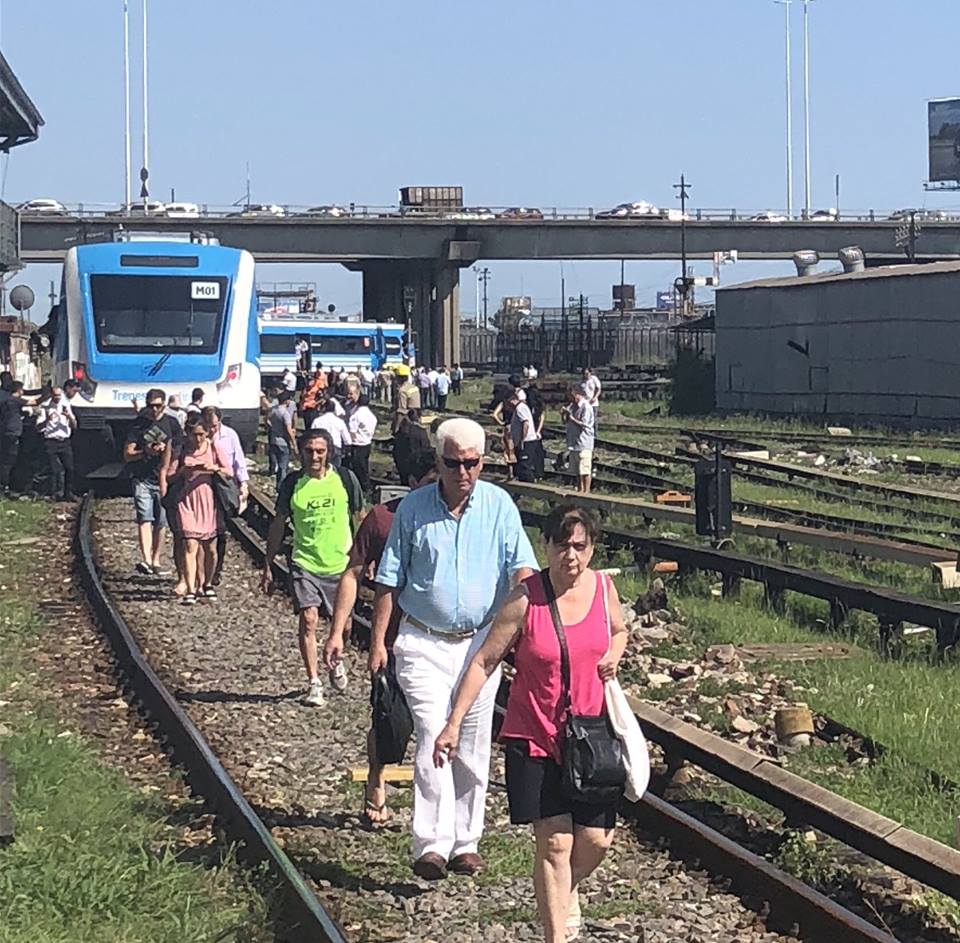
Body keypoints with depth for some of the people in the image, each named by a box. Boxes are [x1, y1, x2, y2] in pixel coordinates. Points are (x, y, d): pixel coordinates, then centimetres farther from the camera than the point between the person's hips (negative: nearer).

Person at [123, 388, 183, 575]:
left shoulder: (171, 424, 7)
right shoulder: (139, 424, 5)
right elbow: (127, 455, 2)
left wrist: (166, 450, -11)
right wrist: (145, 452, -15)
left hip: (164, 480, 2)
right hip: (142, 479, -1)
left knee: (160, 523, 6)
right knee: (144, 519, -14)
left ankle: (156, 562, 16)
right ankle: (146, 560, -26)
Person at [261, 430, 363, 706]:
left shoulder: (345, 479, -3)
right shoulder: (292, 483, -3)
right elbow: (278, 525, 6)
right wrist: (268, 566, 6)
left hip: (341, 563, 1)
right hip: (305, 563, -1)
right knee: (308, 620, -13)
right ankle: (314, 684, -7)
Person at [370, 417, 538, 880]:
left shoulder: (499, 505, 1)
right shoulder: (413, 508, -1)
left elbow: (521, 566, -8)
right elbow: (389, 580, 4)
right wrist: (378, 641, 0)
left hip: (479, 642, 2)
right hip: (423, 644, -2)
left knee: (473, 749, 9)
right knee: (433, 737, -16)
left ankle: (465, 841, 22)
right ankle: (432, 844, -19)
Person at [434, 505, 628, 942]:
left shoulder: (604, 588, -1)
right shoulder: (525, 599, -14)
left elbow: (619, 632, 21)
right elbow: (484, 662, -7)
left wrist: (613, 656, -3)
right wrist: (454, 724, -9)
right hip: (535, 738, -4)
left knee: (595, 841, 7)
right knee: (554, 843, -6)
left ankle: (567, 890, 39)